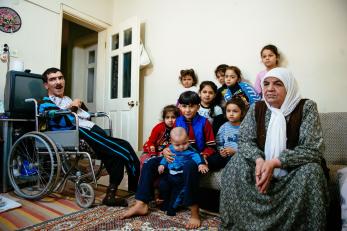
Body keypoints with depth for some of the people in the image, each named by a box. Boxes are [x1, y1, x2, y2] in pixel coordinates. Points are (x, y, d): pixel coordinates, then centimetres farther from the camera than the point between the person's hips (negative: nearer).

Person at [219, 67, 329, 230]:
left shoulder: (306, 107, -12)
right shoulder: (256, 108, -3)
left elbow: (313, 149, -19)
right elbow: (244, 141, -6)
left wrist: (274, 163, -30)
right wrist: (259, 160, -28)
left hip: (294, 168, -2)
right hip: (262, 165, 3)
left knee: (310, 171, -32)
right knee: (236, 164, -20)